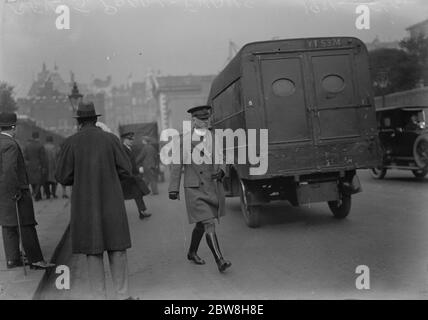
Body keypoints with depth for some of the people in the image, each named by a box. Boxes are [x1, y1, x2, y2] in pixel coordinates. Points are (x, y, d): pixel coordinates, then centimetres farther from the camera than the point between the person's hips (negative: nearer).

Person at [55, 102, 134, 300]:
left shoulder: (70, 143, -3)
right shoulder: (111, 139, -1)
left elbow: (63, 178, -2)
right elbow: (125, 172, -1)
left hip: (85, 205, 0)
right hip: (111, 203, 0)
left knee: (93, 251, 8)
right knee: (117, 248, 8)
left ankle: (99, 296, 11)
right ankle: (122, 295, 12)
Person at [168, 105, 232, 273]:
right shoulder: (185, 140, -7)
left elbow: (221, 161, 10)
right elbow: (177, 165, -2)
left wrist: (220, 171, -13)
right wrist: (173, 188, -2)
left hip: (213, 188, 6)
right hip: (195, 190, -5)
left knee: (201, 224, 18)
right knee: (210, 225, -13)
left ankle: (192, 253, 38)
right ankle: (220, 261, -12)